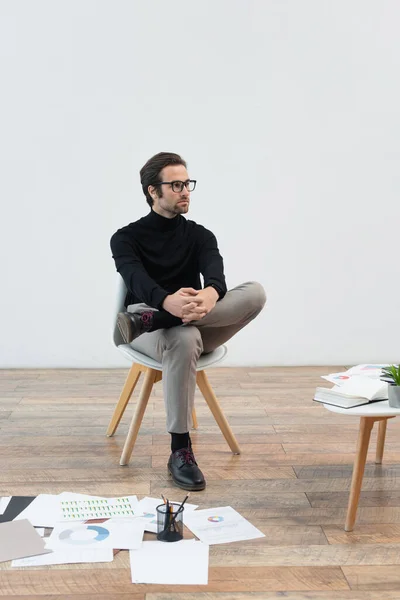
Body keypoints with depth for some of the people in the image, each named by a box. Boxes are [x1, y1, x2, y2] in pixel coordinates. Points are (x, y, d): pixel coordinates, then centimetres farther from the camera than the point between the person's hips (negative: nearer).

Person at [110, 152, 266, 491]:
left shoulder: (200, 235, 10)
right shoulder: (127, 238, 0)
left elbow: (215, 273, -13)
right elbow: (137, 281, -22)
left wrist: (210, 294, -40)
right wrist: (169, 302, -47)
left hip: (196, 327, 4)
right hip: (150, 331, -3)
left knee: (255, 293, -25)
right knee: (184, 340, -42)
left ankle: (150, 320, -36)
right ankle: (180, 450, -31)